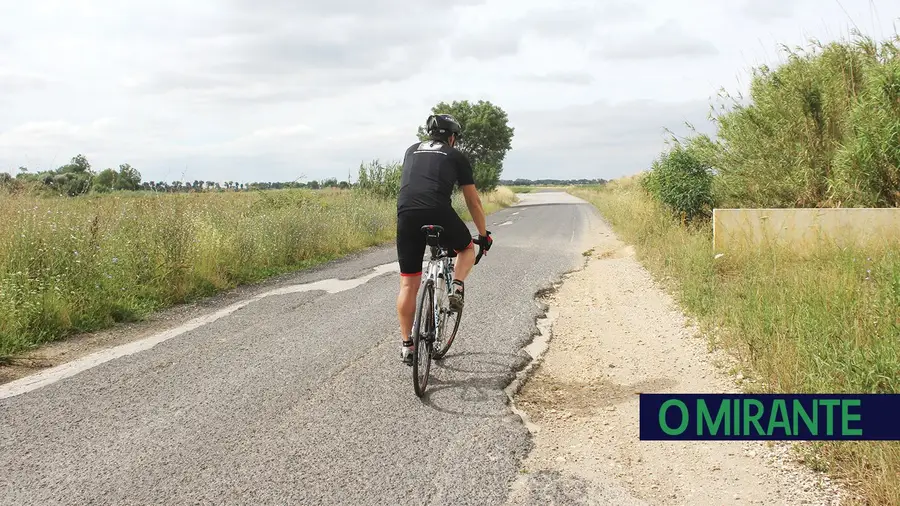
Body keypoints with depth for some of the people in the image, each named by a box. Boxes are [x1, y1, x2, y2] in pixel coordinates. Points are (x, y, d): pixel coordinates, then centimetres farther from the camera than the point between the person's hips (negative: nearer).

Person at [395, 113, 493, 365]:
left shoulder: (412, 151, 29)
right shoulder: (456, 156, 20)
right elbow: (473, 201, 22)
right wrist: (483, 235, 33)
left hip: (406, 215, 3)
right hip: (439, 213, -3)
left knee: (408, 284, 11)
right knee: (467, 249, 29)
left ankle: (406, 345, 13)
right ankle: (457, 287, 4)